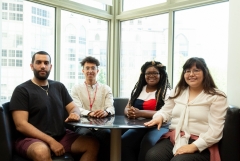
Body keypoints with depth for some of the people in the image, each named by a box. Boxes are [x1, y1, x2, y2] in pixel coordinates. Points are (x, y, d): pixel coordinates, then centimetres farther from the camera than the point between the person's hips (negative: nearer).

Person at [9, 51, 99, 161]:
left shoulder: (59, 87, 13)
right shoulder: (21, 90, -4)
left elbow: (73, 108, 15)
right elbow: (21, 125, -12)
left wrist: (74, 114, -12)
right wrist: (50, 141, -21)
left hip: (61, 136, 6)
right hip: (32, 138, -5)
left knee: (93, 144, -14)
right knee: (42, 151, -39)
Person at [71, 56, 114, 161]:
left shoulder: (106, 89, 14)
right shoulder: (76, 88, 11)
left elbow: (111, 107, 2)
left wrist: (106, 112, -25)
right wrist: (89, 113, -25)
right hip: (83, 125, -1)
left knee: (107, 134, -33)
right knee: (84, 134, -35)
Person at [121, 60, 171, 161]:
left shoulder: (166, 92, 1)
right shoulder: (138, 89, 17)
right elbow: (127, 108, 15)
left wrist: (140, 113, -24)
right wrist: (129, 112, -12)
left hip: (159, 127, -4)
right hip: (139, 126, 4)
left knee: (148, 143, -35)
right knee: (123, 142, -26)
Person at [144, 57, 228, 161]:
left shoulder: (217, 97, 0)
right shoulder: (177, 92, 17)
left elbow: (215, 130, -8)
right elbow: (166, 111, 20)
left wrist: (194, 146, -18)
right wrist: (159, 117, -5)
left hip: (200, 146, -4)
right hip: (173, 139, 4)